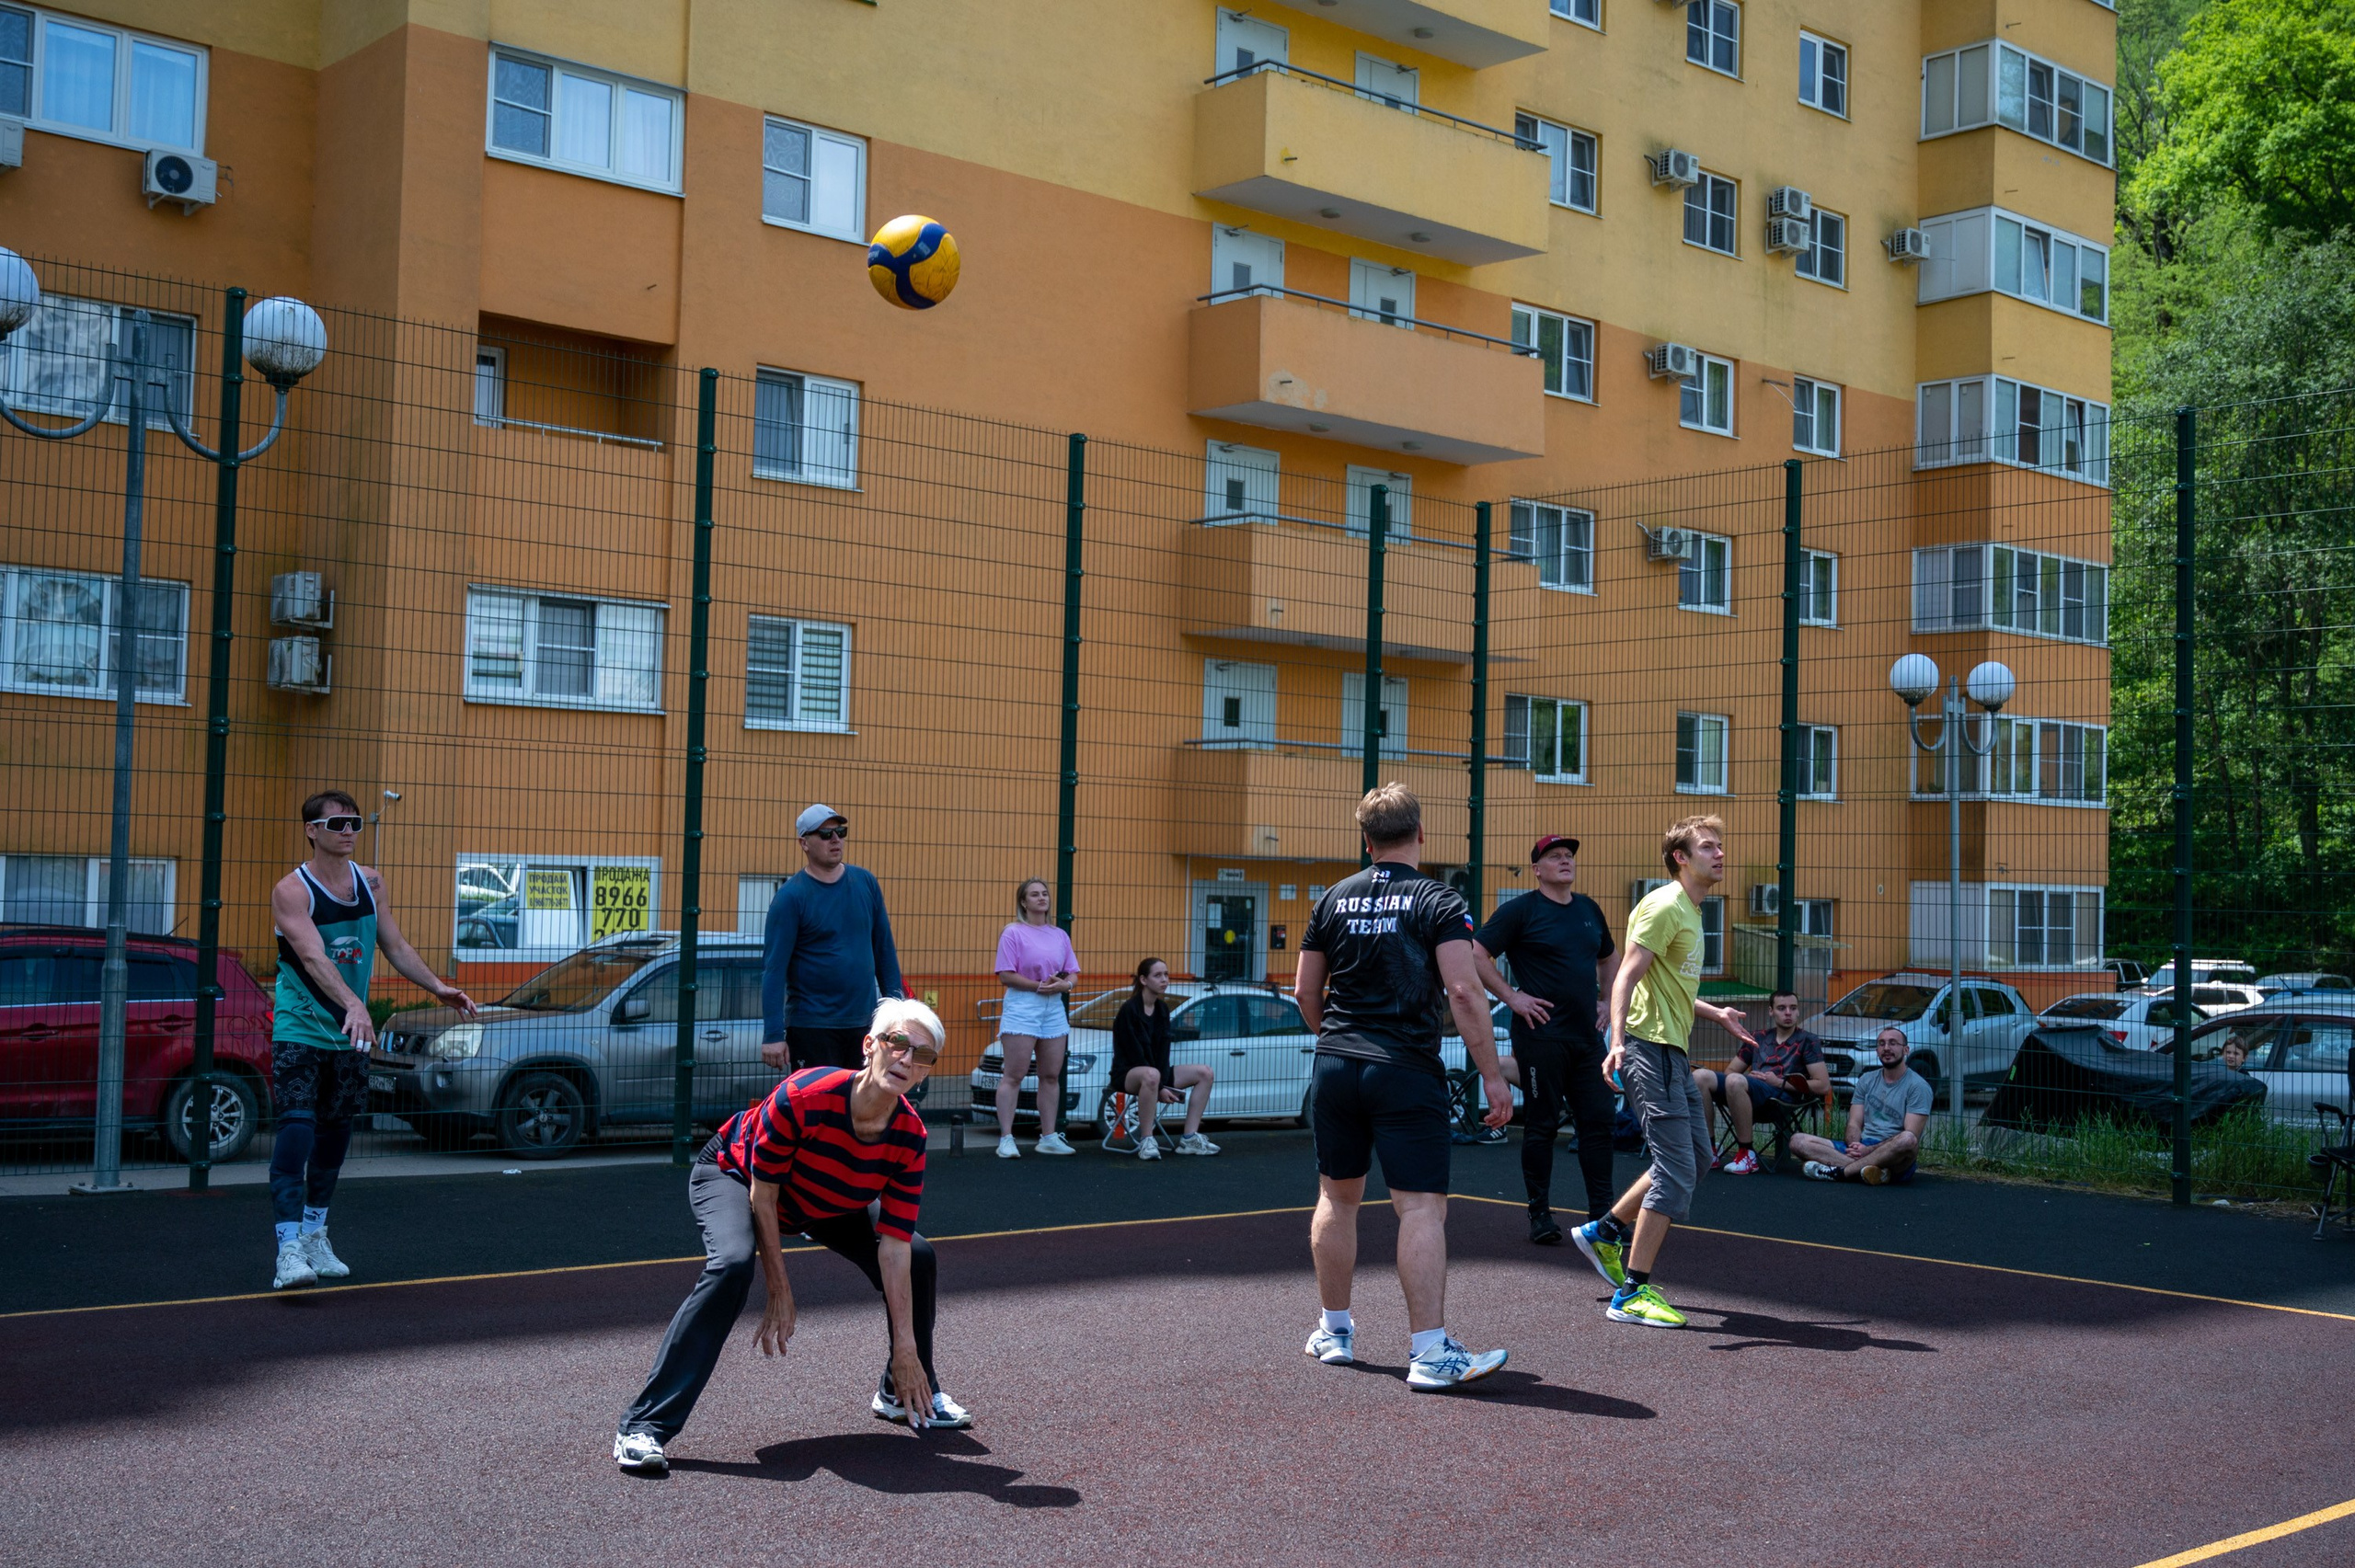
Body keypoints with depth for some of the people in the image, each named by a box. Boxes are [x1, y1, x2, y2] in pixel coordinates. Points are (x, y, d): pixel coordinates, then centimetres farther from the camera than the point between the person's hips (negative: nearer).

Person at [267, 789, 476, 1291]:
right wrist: (353, 1004, -43)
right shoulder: (291, 891, -15)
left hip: (349, 1033, 6)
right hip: (299, 1030, -6)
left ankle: (314, 1235, 30)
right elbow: (312, 957, -29)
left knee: (336, 1134, 14)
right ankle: (289, 1250, -19)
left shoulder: (371, 883, 5)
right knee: (296, 1129, -15)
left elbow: (396, 945, 13)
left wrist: (437, 987, 2)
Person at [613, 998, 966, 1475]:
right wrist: (780, 1294, -23)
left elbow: (894, 1245, -20)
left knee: (917, 1256, -3)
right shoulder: (802, 1097, -39)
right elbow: (762, 1195, -27)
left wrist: (906, 1347, -20)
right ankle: (644, 1427, -31)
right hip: (731, 1173, -6)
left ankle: (900, 1393, 22)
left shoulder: (910, 1137, -25)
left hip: (827, 1201, 6)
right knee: (732, 1265, -34)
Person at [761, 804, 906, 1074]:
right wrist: (773, 1035, -17)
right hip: (812, 1028, -5)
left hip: (865, 1024, 5)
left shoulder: (866, 882, 7)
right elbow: (774, 969, -10)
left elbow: (884, 948, 12)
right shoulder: (790, 897, -7)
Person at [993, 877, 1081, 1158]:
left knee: (1051, 1076, 9)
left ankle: (1049, 1137, 17)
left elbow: (1073, 976, 13)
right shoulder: (1013, 933, -2)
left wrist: (1064, 985, -9)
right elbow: (1005, 976, -10)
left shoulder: (1060, 935, 14)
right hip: (1021, 1007, -6)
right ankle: (1006, 1139, -6)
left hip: (1054, 1008, 6)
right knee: (1014, 1075, -7)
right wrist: (1039, 985, -16)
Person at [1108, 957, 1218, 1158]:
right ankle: (1146, 1141, -34)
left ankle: (1190, 1139, -9)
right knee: (1151, 1075, -41)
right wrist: (1160, 1089, -21)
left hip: (1155, 1071, 8)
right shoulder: (1129, 1010, -14)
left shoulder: (1162, 1009, 9)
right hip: (1127, 1074, -8)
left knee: (1204, 1072, -7)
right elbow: (1135, 1055, -18)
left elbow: (1163, 1051, 4)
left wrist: (1164, 1085, -12)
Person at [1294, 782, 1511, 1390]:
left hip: (1335, 1066, 5)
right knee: (1422, 1206, -5)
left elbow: (1306, 991, 13)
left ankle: (1334, 1331, 26)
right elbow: (1464, 991, -15)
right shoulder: (1439, 901, -6)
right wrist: (1492, 1075, -10)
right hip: (1407, 1070, -5)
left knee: (1337, 1195, 16)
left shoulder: (1334, 899, 8)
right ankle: (1430, 1352, -9)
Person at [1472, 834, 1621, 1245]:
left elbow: (1609, 958, 30)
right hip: (1542, 1035, -6)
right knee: (1541, 1125, 0)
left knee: (1599, 1120, 4)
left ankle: (1602, 1212, 11)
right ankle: (1540, 1216, 9)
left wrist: (1606, 1002, 17)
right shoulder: (1521, 910, -5)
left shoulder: (1590, 910, 14)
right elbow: (1476, 955, -8)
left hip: (1587, 1035, 6)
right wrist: (1512, 997, -11)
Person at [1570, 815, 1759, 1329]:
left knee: (1695, 1159, 17)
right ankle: (1631, 1294, -6)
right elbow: (1628, 978, -21)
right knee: (1677, 1171, -11)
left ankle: (1605, 1232, 28)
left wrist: (1716, 1014, 30)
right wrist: (1617, 1041, -33)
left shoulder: (1690, 911, 19)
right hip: (1650, 1046, -10)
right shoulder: (1664, 907, -13)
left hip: (1672, 1051, 10)